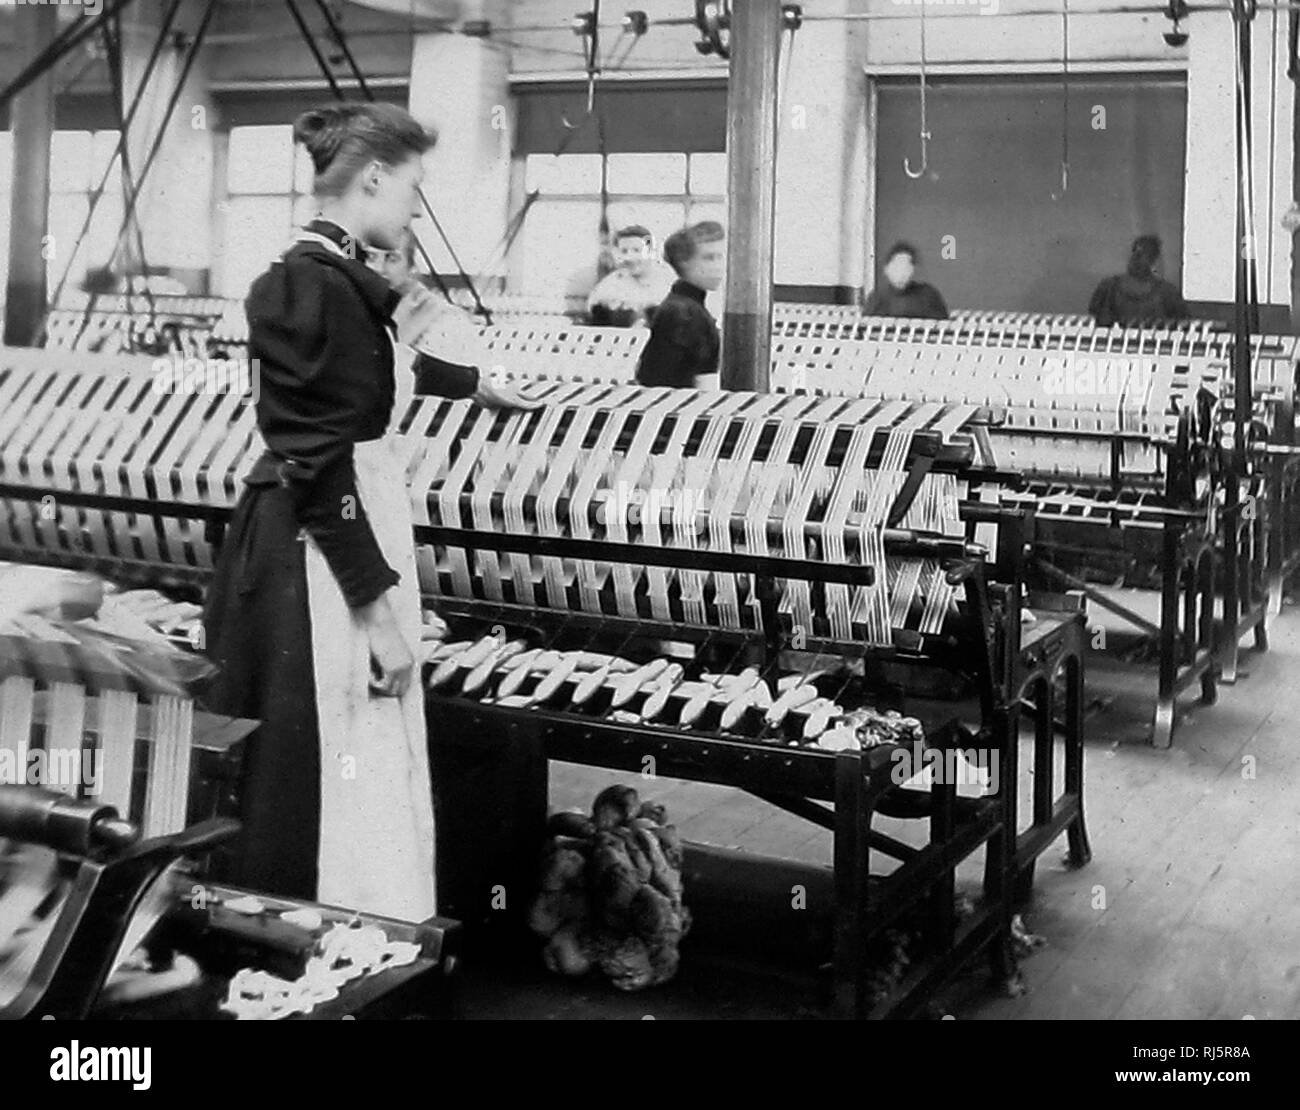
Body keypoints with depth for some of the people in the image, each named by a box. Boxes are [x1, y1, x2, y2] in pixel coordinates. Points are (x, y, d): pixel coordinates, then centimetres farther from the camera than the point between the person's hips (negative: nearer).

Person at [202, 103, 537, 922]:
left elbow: (360, 370, 33)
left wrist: (474, 380, 48)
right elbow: (318, 466, -21)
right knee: (330, 768, -2)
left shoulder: (340, 276, 11)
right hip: (325, 549, -10)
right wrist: (378, 604, -20)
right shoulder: (313, 286, -18)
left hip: (350, 519, 10)